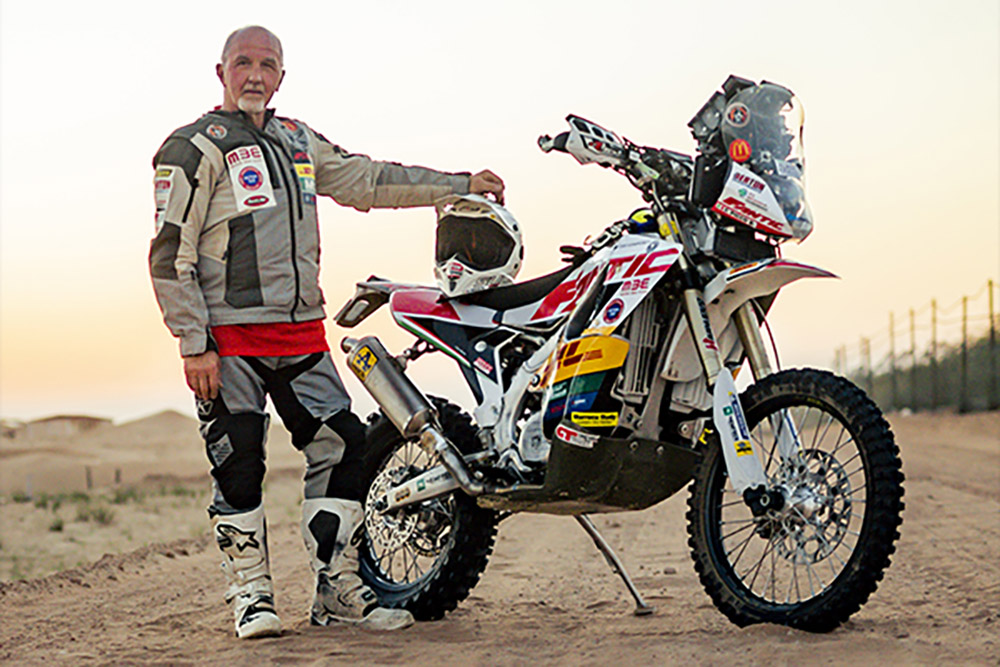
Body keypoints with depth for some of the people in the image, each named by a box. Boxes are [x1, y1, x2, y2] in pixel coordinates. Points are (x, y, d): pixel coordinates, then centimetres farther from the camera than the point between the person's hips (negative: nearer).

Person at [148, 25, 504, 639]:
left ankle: (338, 591, 10)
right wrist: (194, 344, -14)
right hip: (227, 336, -6)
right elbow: (171, 254, -9)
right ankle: (252, 594, 9)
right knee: (239, 464, -5)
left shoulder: (298, 140, 16)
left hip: (301, 330, 6)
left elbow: (366, 179, 20)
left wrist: (461, 185, 17)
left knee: (343, 444, 2)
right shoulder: (193, 148, -4)